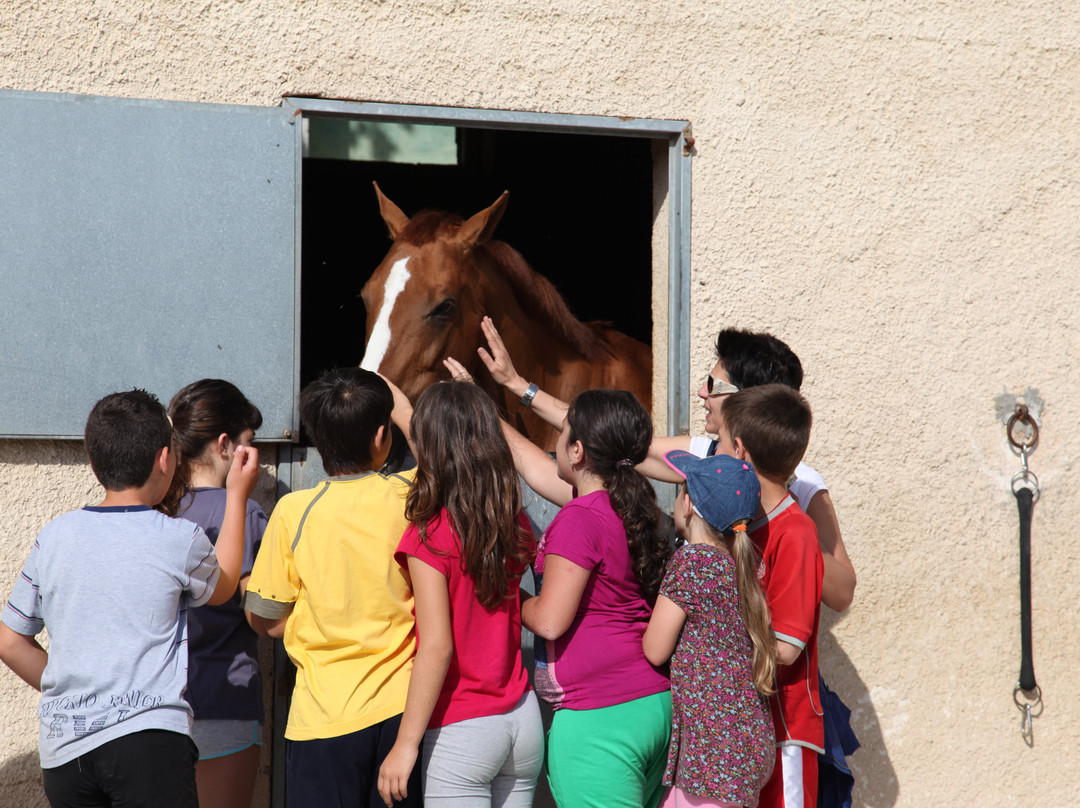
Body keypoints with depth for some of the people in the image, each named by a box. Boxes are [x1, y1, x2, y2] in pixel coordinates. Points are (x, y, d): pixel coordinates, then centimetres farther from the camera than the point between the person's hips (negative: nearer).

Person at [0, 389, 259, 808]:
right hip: (151, 739, -4)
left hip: (63, 749, 4)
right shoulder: (179, 540, -4)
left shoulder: (54, 537, 5)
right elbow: (222, 588, 20)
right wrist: (237, 495, 28)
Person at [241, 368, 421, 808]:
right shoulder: (407, 497, -5)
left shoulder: (295, 511, -10)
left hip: (324, 720, -2)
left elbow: (269, 620, -2)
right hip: (400, 710, 2)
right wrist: (387, 393, 31)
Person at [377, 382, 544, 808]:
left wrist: (405, 744, -14)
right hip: (523, 720, 6)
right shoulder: (513, 523, 2)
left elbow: (437, 648, -18)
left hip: (462, 730, -6)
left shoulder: (430, 536, -15)